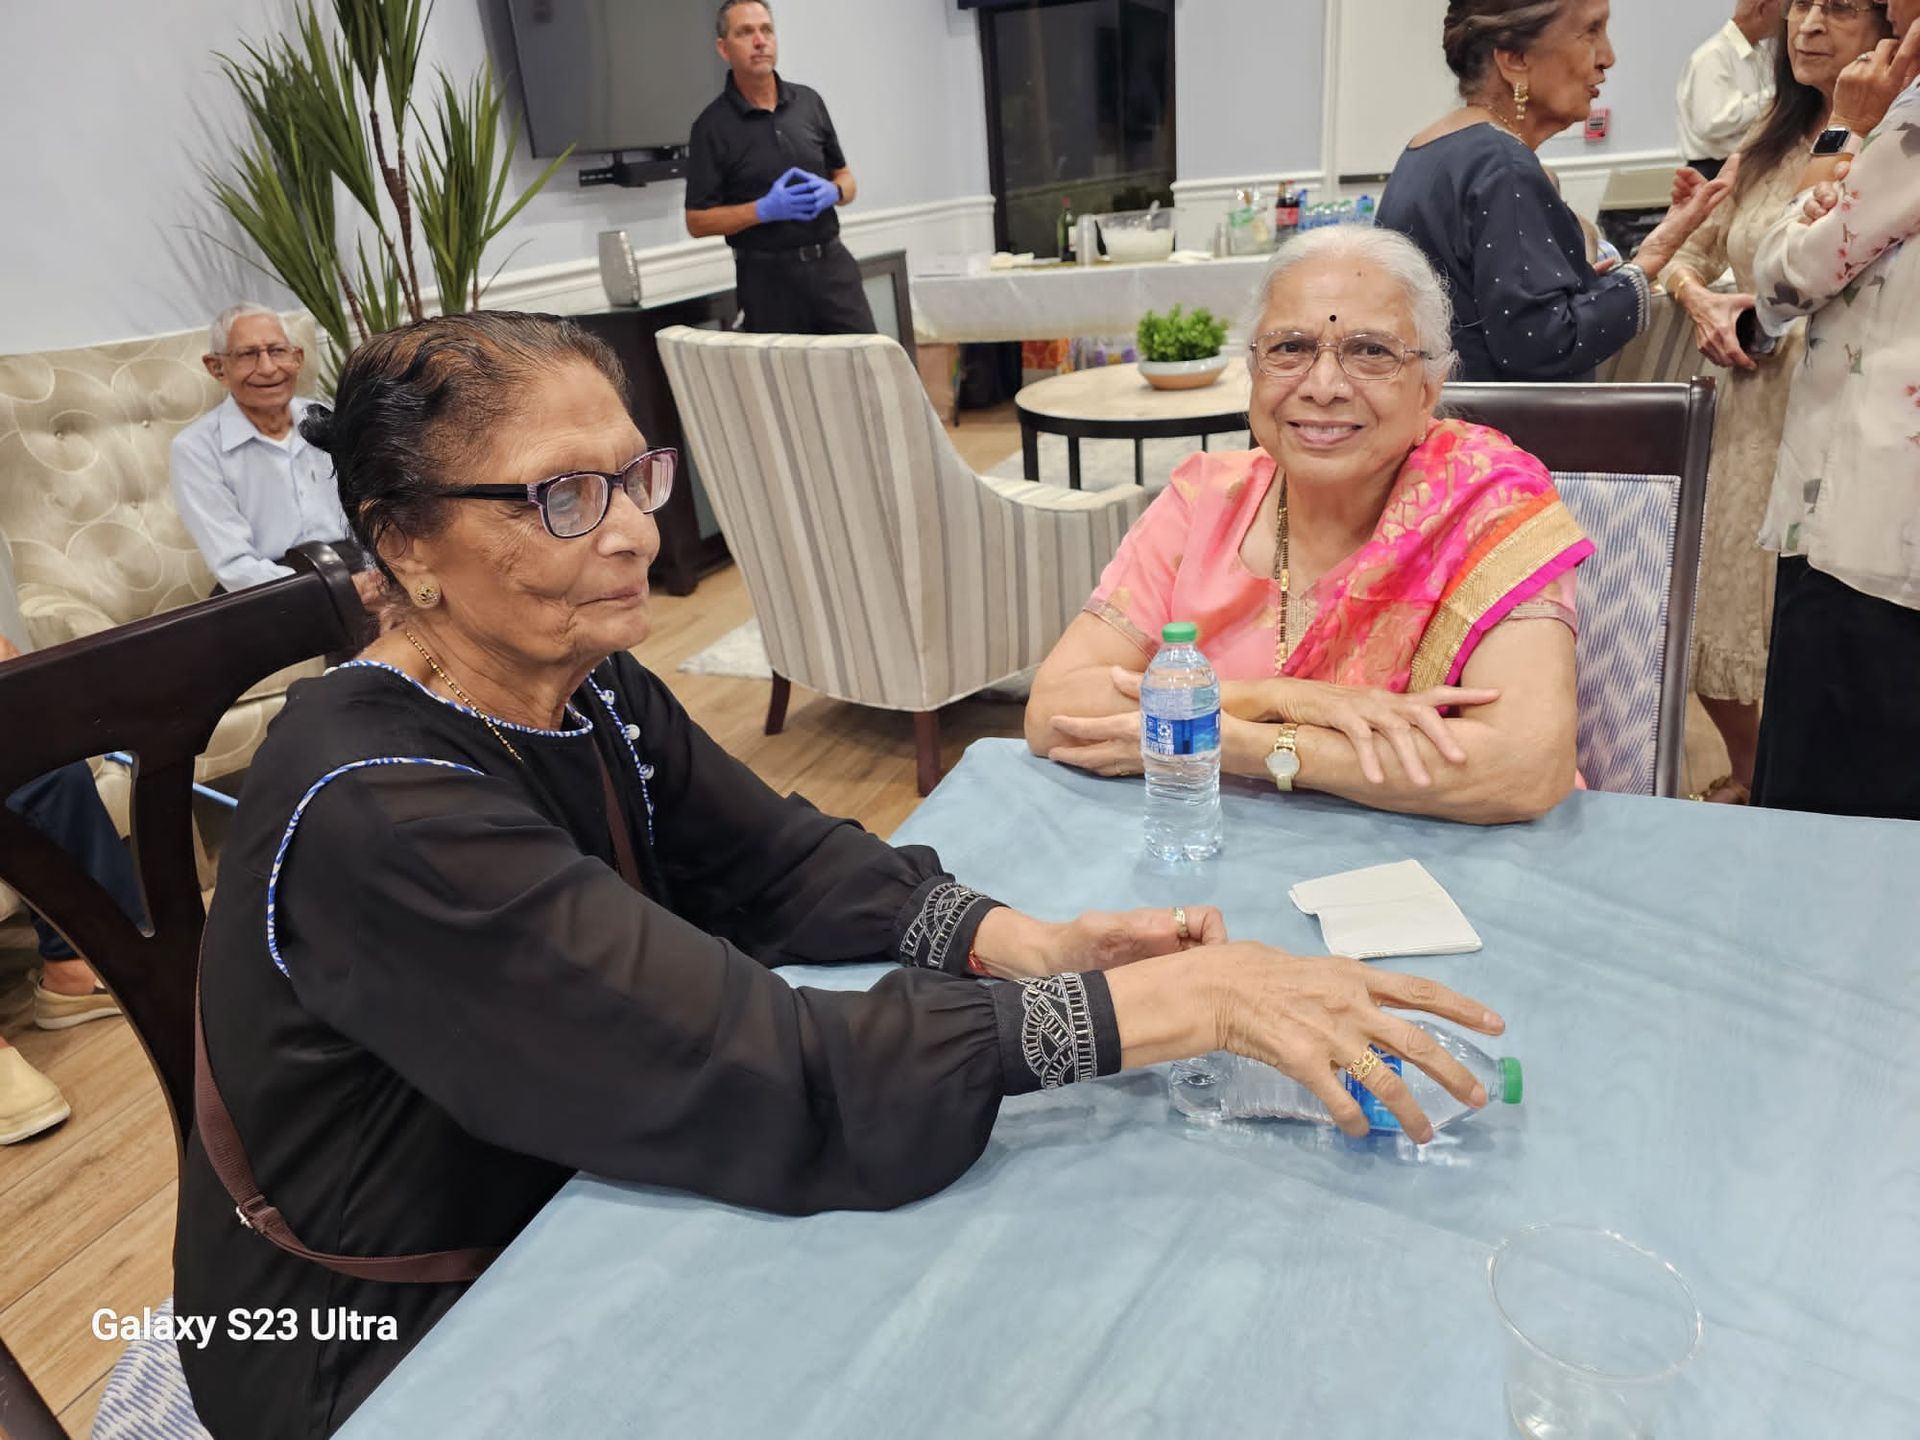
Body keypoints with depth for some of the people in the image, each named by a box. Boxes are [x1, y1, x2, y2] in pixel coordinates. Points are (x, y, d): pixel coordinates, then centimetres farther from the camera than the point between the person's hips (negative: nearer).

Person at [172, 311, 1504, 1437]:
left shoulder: (589, 691, -8)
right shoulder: (378, 815, -33)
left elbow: (779, 861, -5)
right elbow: (765, 1080, -37)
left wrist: (1032, 948, -22)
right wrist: (1180, 1001, -37)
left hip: (558, 1208, 6)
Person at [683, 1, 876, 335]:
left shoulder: (809, 102, 9)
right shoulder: (712, 124, -3)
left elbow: (847, 181, 17)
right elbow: (697, 221, -5)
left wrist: (832, 192, -7)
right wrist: (764, 210, -18)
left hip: (832, 263, 3)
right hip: (768, 276, -3)